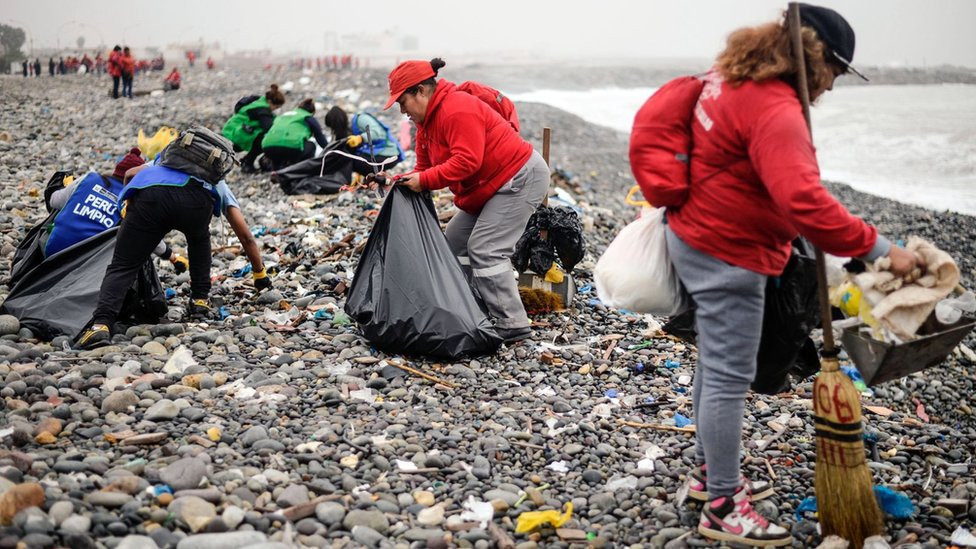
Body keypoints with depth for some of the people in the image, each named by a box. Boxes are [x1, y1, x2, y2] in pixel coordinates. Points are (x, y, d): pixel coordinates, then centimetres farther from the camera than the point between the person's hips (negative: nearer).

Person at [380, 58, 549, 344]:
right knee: (456, 239, 11)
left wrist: (424, 180, -27)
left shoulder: (458, 109, -23)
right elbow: (426, 167, 10)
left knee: (484, 250, -17)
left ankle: (513, 326, -13)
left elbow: (467, 161, -31)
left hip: (520, 178, -11)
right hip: (490, 186, 11)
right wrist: (404, 181, -8)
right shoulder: (428, 120, 11)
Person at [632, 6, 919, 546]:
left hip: (699, 239, 11)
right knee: (729, 378, -2)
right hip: (728, 256, -11)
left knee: (716, 365, 20)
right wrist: (879, 249, -32)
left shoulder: (733, 77, 8)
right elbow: (803, 201, -36)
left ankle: (710, 472, 34)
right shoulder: (774, 109, -25)